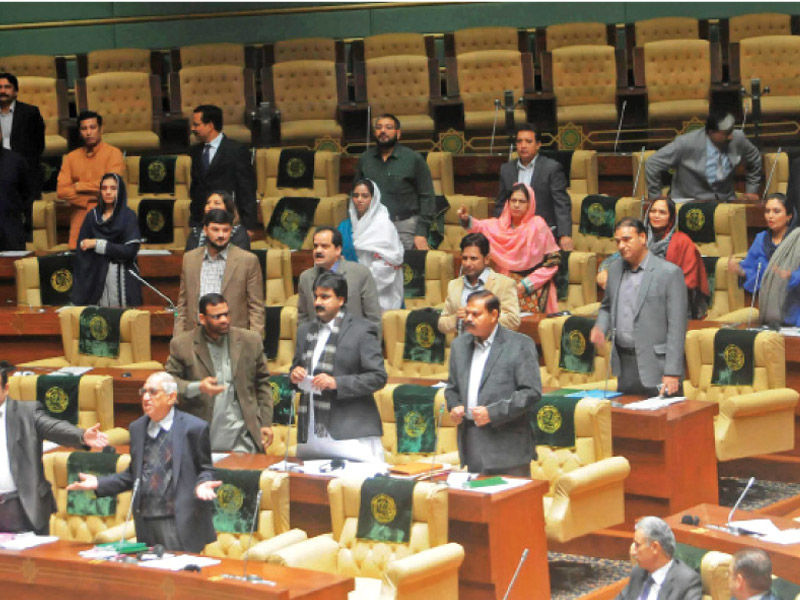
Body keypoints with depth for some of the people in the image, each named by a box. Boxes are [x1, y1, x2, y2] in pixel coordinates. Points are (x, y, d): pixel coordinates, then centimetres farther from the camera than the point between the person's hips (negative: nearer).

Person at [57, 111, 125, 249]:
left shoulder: (113, 154, 2)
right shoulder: (71, 158, 12)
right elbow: (61, 191, 3)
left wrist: (79, 186, -3)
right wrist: (90, 199, -7)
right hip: (79, 226, 3)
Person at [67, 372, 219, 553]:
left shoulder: (194, 427, -3)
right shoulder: (137, 428, 13)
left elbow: (204, 469, 3)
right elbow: (133, 474, 18)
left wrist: (201, 484, -19)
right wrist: (99, 484, 7)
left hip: (180, 524, -5)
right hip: (145, 523, 5)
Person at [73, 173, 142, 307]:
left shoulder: (129, 216, 0)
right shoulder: (92, 216, 8)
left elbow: (130, 251, -10)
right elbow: (81, 250, 4)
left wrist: (98, 244, -11)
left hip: (122, 281, -2)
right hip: (96, 278, 2)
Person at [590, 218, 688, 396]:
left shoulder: (670, 273, -9)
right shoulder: (615, 269, 10)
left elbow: (677, 327, -12)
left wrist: (672, 374, -17)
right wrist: (600, 328, 1)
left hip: (655, 366, -6)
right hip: (624, 364, 6)